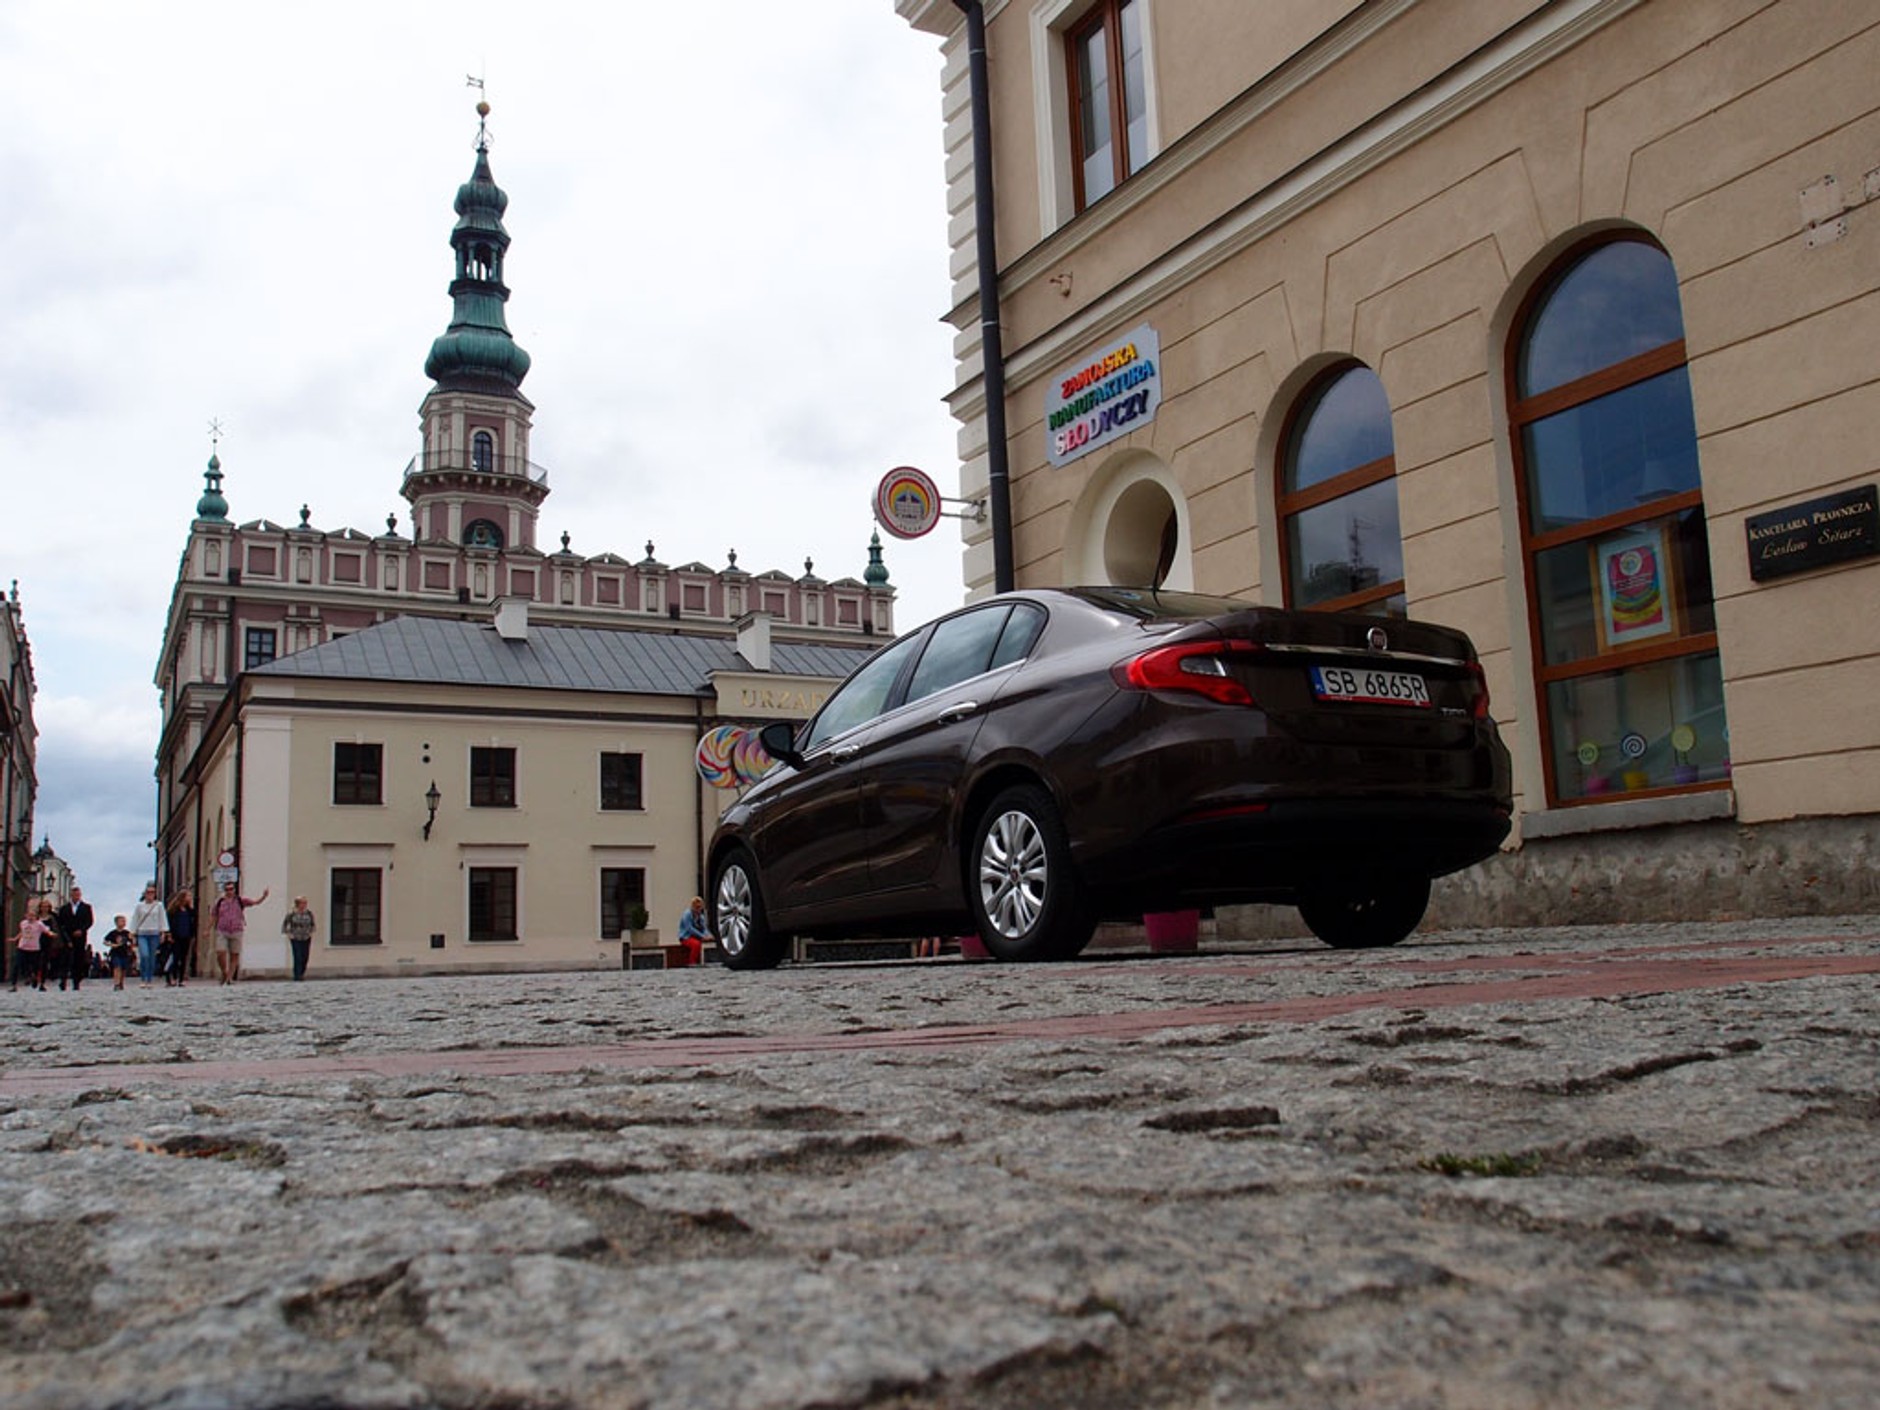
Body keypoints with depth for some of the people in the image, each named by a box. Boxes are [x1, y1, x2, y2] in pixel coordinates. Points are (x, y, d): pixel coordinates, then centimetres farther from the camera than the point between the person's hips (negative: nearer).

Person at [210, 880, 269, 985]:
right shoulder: (219, 901, 6)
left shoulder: (240, 900, 5)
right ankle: (224, 973, 11)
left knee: (234, 956, 2)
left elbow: (255, 902, 2)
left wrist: (263, 896, -16)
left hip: (236, 932, 0)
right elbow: (213, 916, 14)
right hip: (222, 932, 0)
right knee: (220, 953, -12)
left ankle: (230, 978, 10)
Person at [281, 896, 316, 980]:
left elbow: (313, 924, 17)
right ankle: (297, 976, -4)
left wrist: (311, 932, 8)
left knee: (305, 957, 4)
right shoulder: (291, 914, -9)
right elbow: (284, 924, 2)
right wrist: (288, 934, -2)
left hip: (306, 939, 4)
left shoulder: (309, 913, 1)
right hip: (295, 939, -3)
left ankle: (302, 974, 20)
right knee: (298, 957, -10)